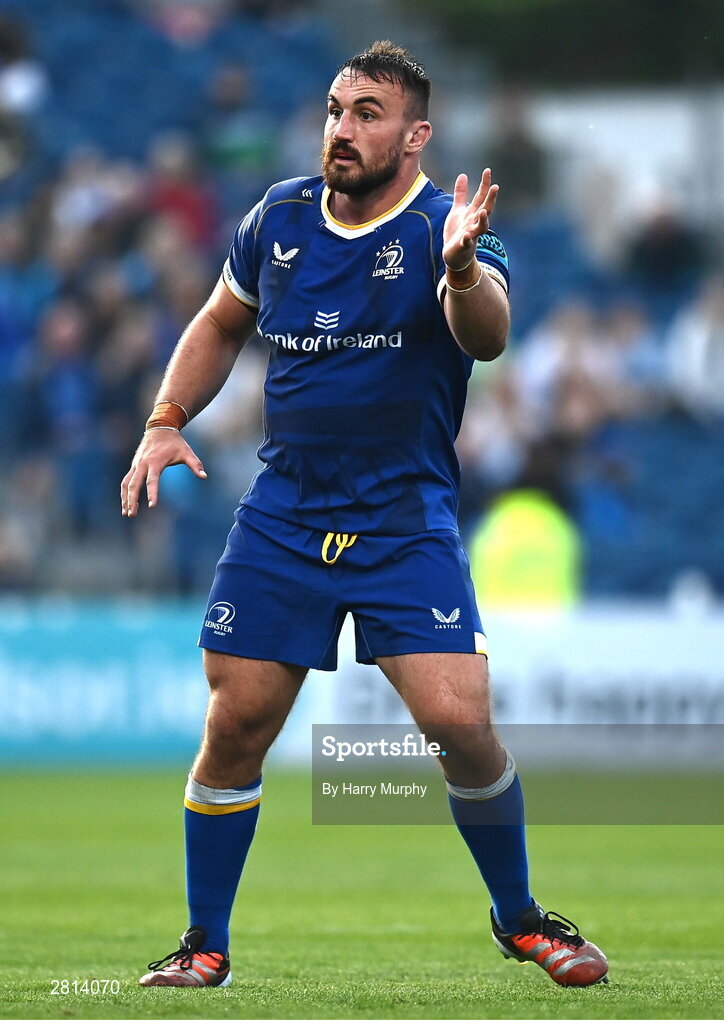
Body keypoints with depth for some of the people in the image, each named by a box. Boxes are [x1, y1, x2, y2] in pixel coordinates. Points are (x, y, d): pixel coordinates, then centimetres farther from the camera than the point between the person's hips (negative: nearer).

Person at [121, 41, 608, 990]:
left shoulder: (443, 228, -10)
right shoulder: (280, 216, 5)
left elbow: (485, 335, -30)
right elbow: (220, 324, 22)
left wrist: (462, 270, -51)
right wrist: (166, 422, 9)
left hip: (409, 524, -3)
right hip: (281, 515, 4)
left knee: (460, 724, -13)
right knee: (235, 727, 0)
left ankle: (519, 917, 10)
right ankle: (204, 944, 15)